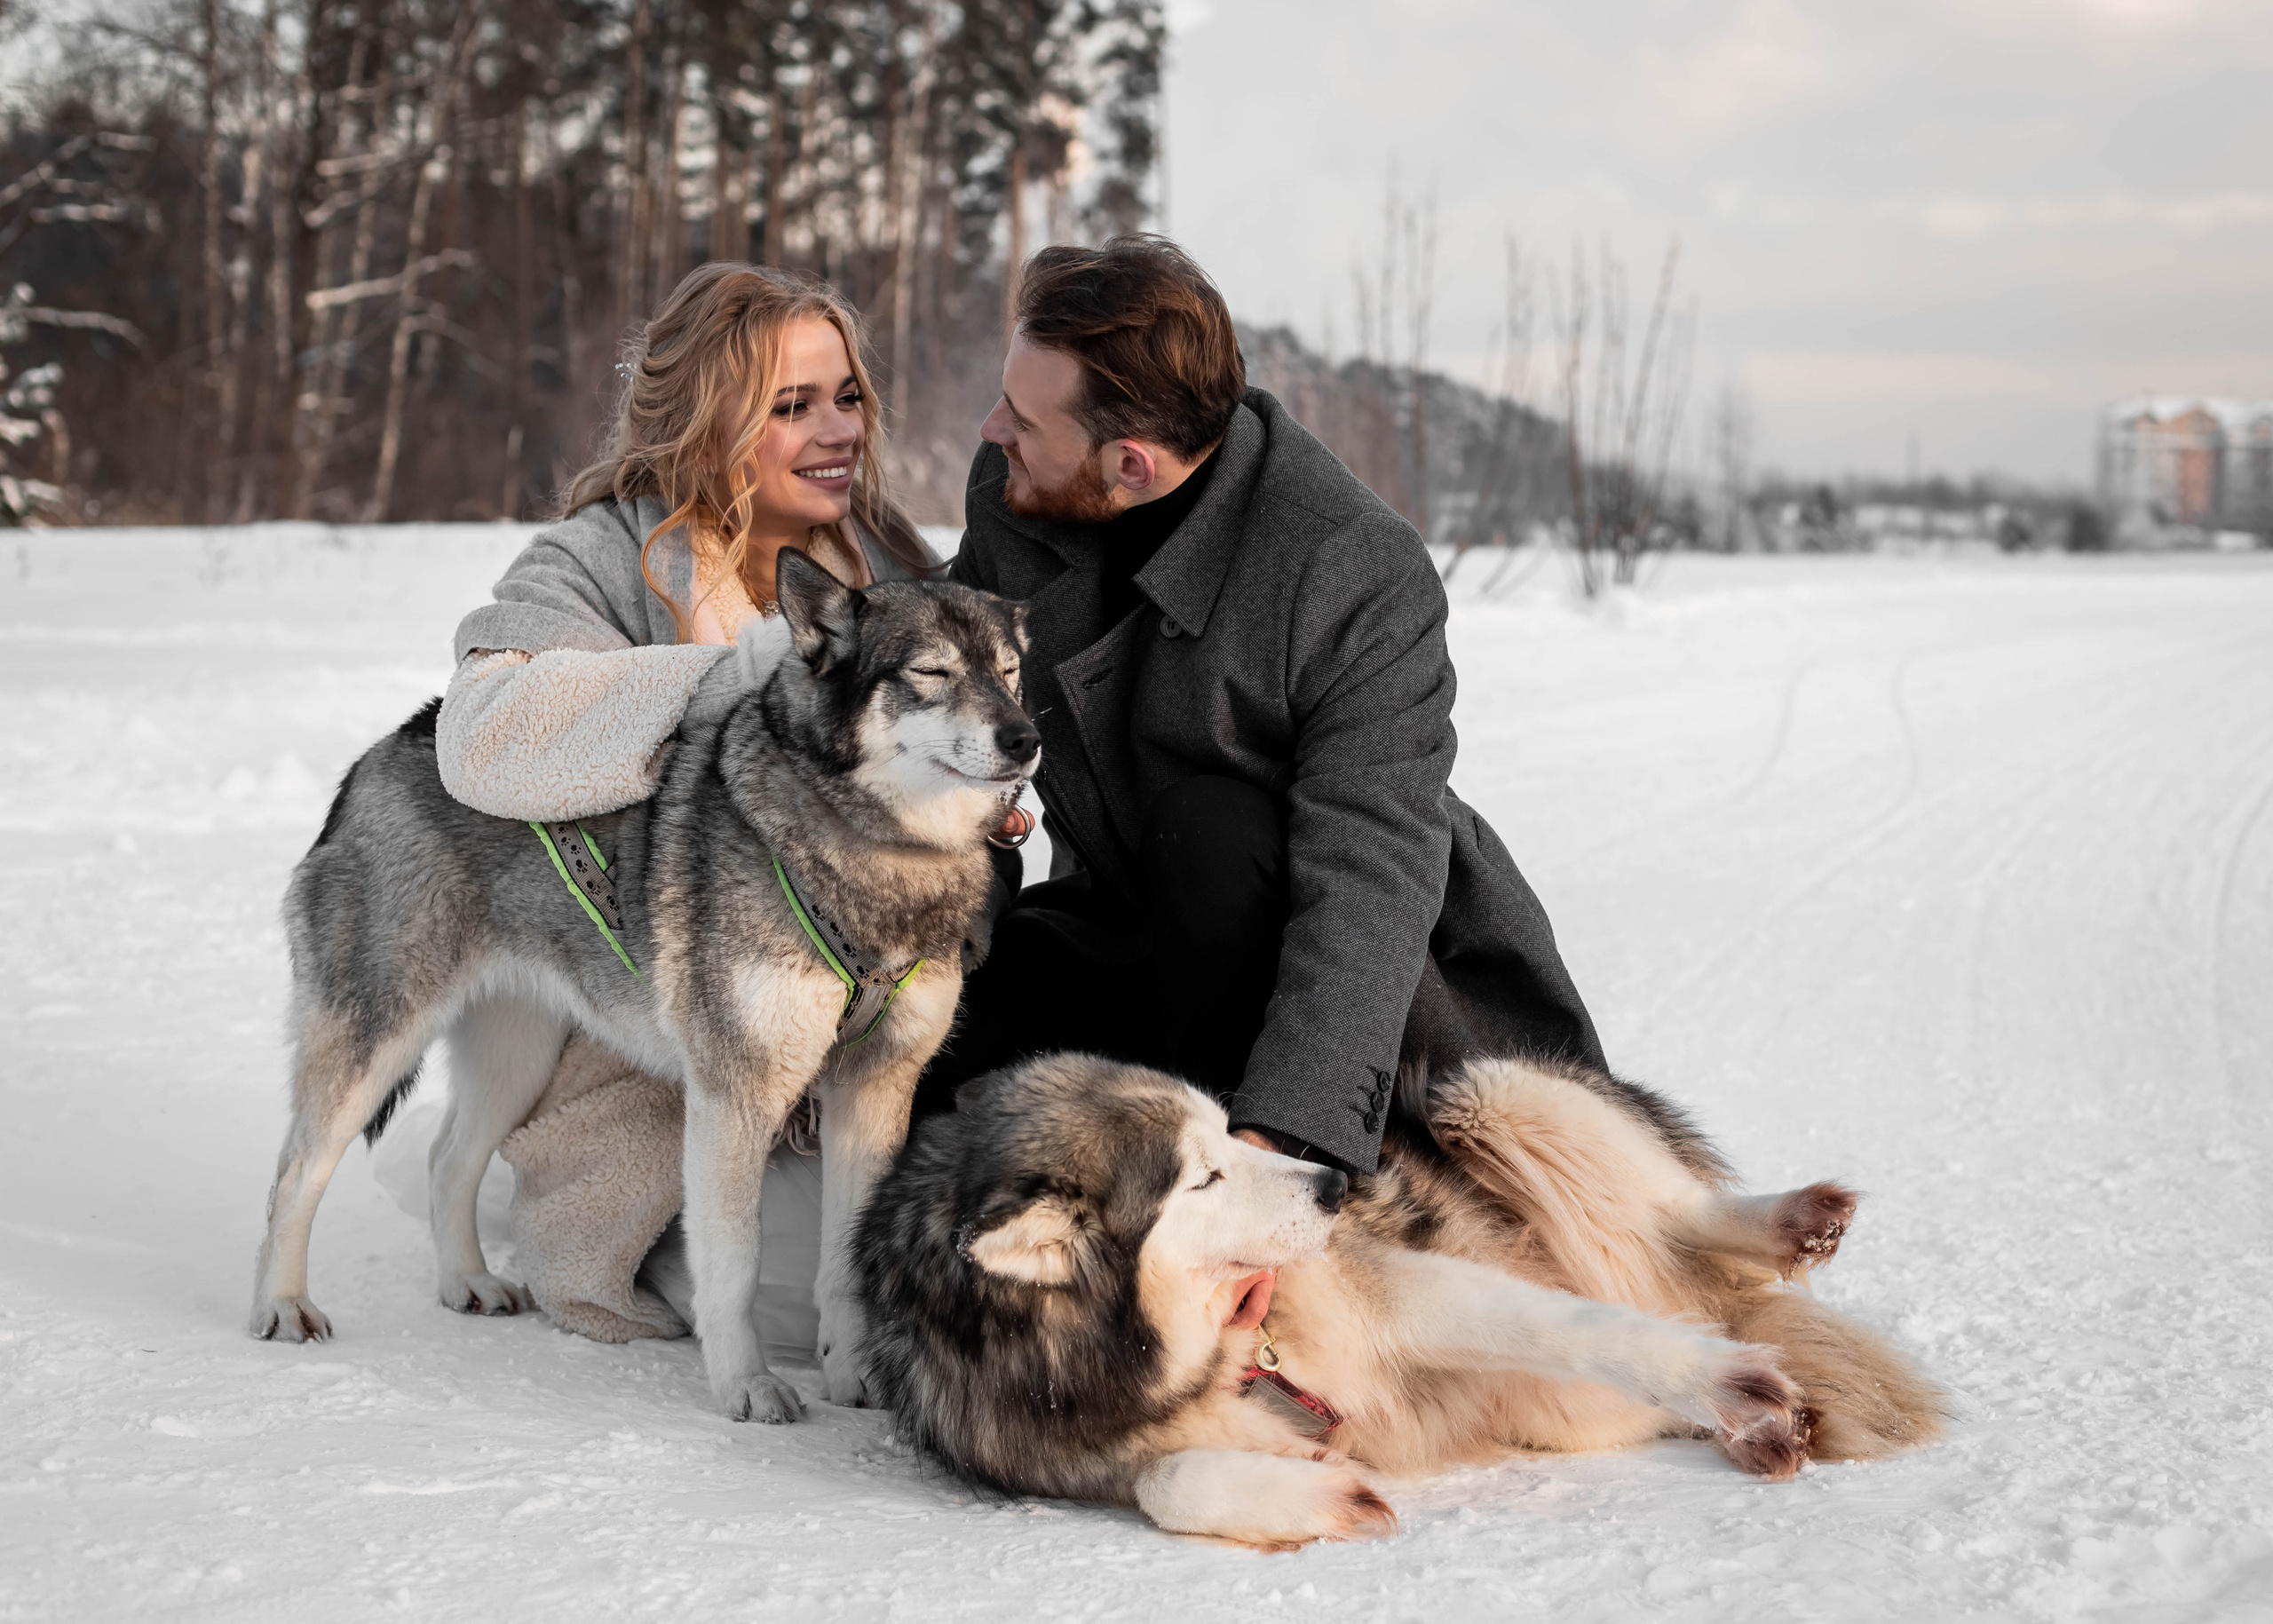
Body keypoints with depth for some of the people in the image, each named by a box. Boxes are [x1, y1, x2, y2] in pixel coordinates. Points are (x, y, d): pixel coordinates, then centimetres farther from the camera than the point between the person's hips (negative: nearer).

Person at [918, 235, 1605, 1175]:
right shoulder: (1010, 495, -11)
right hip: (1128, 927, 5)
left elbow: (1371, 881, -36)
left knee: (1209, 825, -36)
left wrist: (1284, 1131, -49)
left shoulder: (1357, 572, -29)